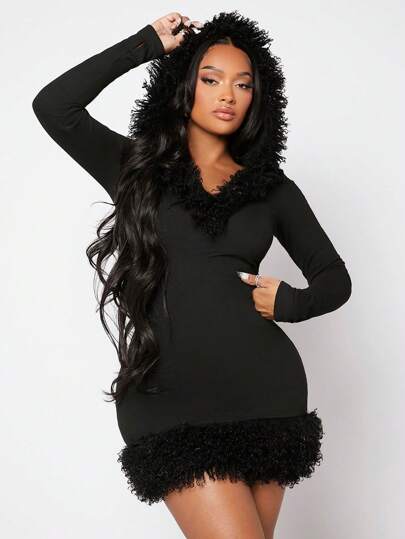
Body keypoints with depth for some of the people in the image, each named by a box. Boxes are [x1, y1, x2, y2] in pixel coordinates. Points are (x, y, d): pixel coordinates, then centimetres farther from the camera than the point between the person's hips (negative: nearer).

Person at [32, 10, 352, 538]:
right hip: (166, 395, -2)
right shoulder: (137, 166, 9)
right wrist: (147, 44, 0)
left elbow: (335, 279, 19)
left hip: (264, 387, 2)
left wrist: (292, 302, -3)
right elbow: (54, 106, -6)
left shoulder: (272, 187, 12)